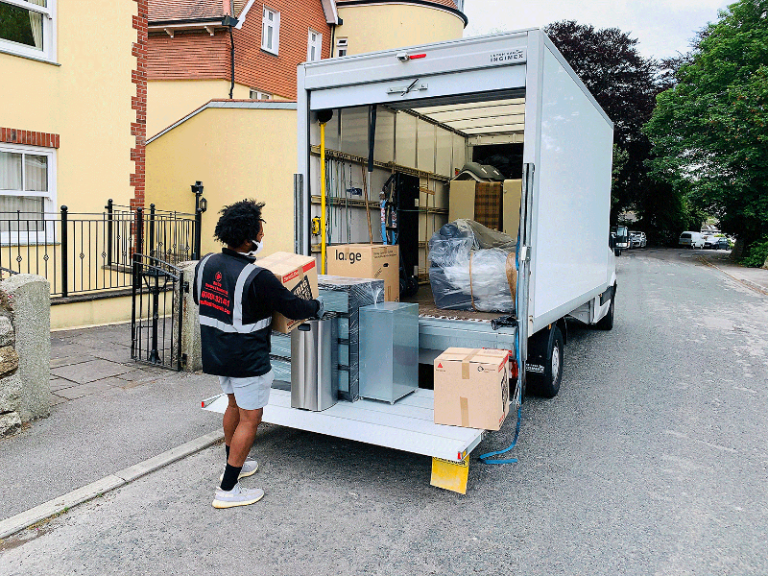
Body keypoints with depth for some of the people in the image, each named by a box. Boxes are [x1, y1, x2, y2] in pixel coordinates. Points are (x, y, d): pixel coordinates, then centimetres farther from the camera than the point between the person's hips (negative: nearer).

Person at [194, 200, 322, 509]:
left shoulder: (206, 264, -2)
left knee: (234, 405, 26)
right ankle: (228, 490, 11)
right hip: (247, 360, -8)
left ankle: (234, 464, 42)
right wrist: (317, 305, 3)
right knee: (250, 419, 4)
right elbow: (293, 308, -17)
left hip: (216, 354, 8)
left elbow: (198, 299, 16)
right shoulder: (257, 277, -26)